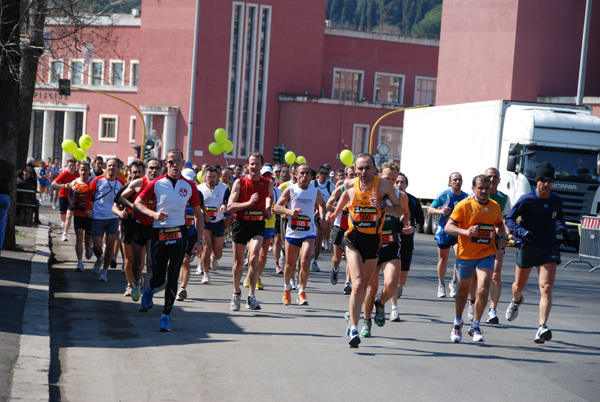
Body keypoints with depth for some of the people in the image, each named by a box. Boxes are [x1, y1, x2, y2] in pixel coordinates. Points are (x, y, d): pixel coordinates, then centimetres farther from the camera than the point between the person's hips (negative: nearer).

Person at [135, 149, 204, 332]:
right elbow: (137, 203, 5)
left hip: (179, 234, 0)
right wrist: (153, 214, -14)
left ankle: (166, 316, 6)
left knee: (172, 277, -7)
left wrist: (199, 240, 3)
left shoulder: (189, 186, 2)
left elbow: (198, 214, 9)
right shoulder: (156, 184, -2)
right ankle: (149, 291, 42)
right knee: (158, 278, 5)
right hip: (159, 233, 0)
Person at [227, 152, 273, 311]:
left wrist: (268, 208, 11)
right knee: (238, 262, 9)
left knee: (254, 259, -19)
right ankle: (236, 293, 32)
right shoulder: (239, 183, -4)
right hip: (240, 223, 0)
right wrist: (248, 202, -20)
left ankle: (251, 297, -16)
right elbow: (230, 206, -9)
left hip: (257, 225, 0)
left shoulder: (268, 184, 3)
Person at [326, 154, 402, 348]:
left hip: (374, 241, 1)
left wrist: (382, 207, -19)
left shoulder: (384, 186, -10)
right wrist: (335, 213, 19)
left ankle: (352, 314, 42)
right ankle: (353, 328, -14)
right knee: (358, 284, -18)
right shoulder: (349, 185, -3)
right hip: (354, 239, -1)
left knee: (364, 285, 14)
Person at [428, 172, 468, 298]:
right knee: (443, 259, 7)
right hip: (444, 231, -1)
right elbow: (430, 209, 2)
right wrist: (440, 211, -16)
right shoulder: (443, 195, -3)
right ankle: (441, 284, 28)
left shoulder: (466, 197, 4)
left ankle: (454, 283, 3)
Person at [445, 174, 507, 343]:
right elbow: (448, 227, -11)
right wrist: (465, 232, -27)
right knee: (463, 291, 13)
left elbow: (499, 224, 24)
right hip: (466, 254, -2)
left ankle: (475, 326, 1)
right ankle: (458, 323, 37)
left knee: (483, 289, -16)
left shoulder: (495, 206, 5)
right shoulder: (464, 205, -8)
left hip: (486, 254, 2)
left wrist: (502, 237, 3)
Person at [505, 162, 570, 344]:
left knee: (546, 288, -16)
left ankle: (542, 327, -24)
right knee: (519, 286, 16)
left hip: (549, 249, 1)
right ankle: (516, 301, 54)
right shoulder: (526, 200, -10)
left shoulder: (557, 200, 3)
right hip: (528, 247, -1)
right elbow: (509, 219, -7)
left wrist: (563, 230, 5)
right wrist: (523, 232, -24)